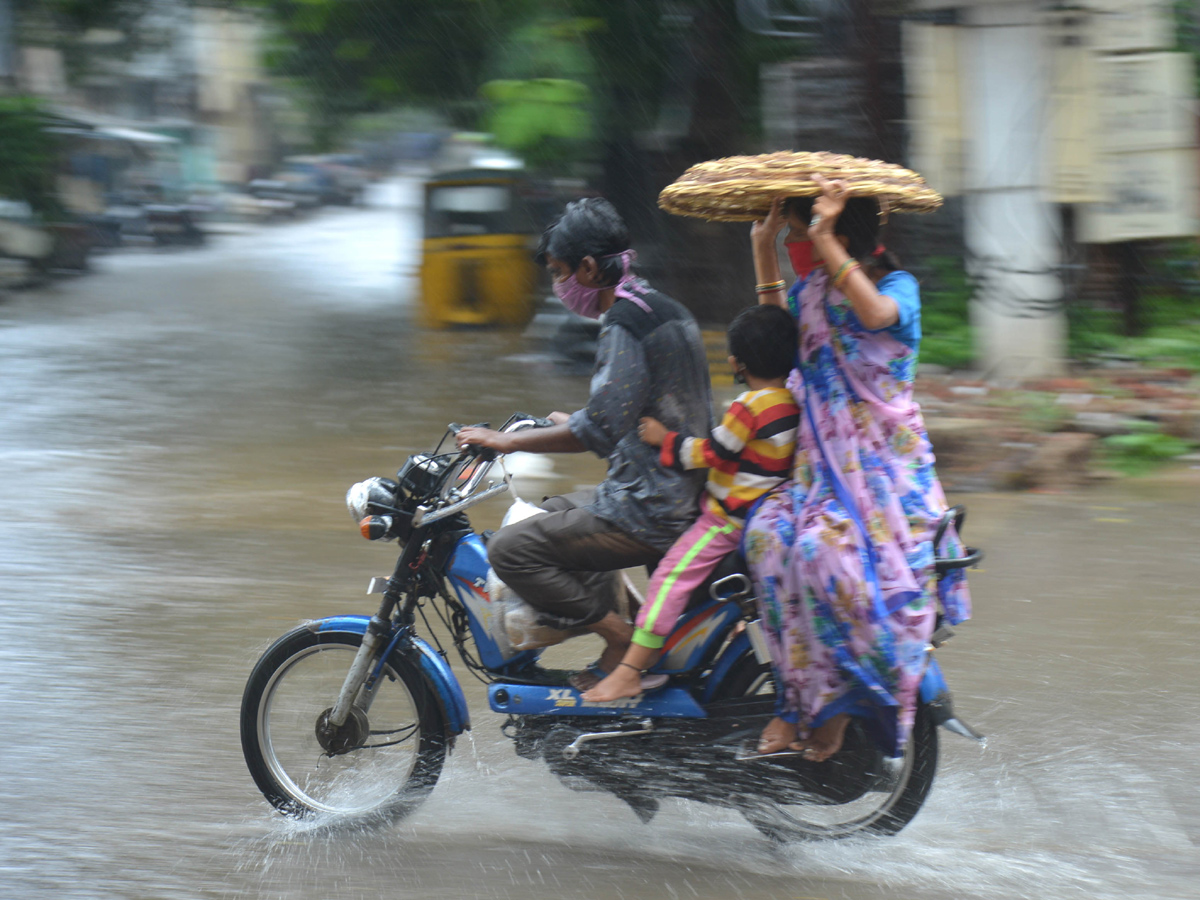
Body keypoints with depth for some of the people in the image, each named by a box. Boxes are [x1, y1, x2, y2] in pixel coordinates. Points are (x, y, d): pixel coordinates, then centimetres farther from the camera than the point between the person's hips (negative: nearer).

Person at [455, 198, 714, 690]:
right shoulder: (663, 308, 14)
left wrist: (509, 441, -18)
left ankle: (623, 641, -10)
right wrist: (568, 423, 31)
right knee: (551, 514, 30)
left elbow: (600, 429, -25)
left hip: (650, 512, -10)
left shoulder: (624, 325, -17)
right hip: (685, 497, 10)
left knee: (511, 548, -13)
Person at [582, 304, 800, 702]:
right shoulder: (792, 402, 5)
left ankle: (629, 672, -17)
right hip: (766, 514, 10)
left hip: (728, 518, -10)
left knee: (672, 576, -12)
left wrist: (665, 440, -8)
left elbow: (709, 453, -16)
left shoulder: (750, 406, -20)